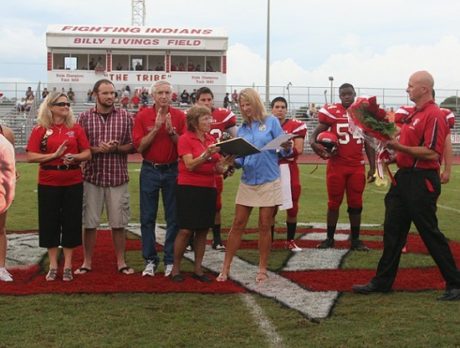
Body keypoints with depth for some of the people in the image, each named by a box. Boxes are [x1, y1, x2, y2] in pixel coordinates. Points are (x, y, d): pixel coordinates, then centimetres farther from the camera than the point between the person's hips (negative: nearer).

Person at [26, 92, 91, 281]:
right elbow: (30, 156, -8)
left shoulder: (75, 128, 5)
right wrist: (54, 155, -17)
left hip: (73, 182, 1)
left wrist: (75, 157, -16)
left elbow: (87, 153, 4)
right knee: (50, 222, 4)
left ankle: (67, 266, 13)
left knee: (71, 222, 4)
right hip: (48, 183, -1)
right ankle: (53, 266, 14)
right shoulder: (40, 130, -1)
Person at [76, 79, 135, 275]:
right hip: (92, 177, 0)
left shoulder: (125, 117, 3)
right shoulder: (85, 117, 2)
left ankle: (121, 262, 17)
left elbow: (133, 146, 3)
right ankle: (87, 262, 16)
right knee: (89, 222, 5)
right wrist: (96, 149, -16)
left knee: (118, 223, 6)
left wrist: (117, 148, -15)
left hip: (118, 177, 0)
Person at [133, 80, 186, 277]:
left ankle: (170, 261, 13)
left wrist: (171, 131, -17)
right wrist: (156, 128, -16)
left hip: (172, 170, 0)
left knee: (173, 217, 3)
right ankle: (150, 260, 13)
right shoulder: (143, 116, -1)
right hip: (150, 170, 0)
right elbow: (139, 146, -8)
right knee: (147, 217, 4)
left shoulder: (179, 116, 1)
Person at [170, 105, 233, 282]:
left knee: (203, 230, 7)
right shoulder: (185, 139, -6)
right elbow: (190, 165, -16)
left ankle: (198, 269, 15)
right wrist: (206, 154, -28)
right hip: (189, 189, -6)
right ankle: (175, 268, 6)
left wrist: (226, 160, -9)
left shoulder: (211, 139, 11)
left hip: (208, 189, 6)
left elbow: (217, 167, 10)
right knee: (186, 230, -6)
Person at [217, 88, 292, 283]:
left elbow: (283, 150, -4)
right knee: (238, 224, 4)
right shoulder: (242, 129, 9)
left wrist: (286, 148, -26)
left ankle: (262, 270, 15)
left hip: (269, 182, -3)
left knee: (265, 226, 4)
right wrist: (232, 160, -14)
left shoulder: (271, 122, -1)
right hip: (247, 182, 3)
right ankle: (226, 268, 11)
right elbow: (239, 160, 7)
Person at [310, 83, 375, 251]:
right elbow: (318, 132, -2)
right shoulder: (331, 112, -5)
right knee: (334, 203, 6)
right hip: (336, 165, -2)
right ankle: (329, 238, 17)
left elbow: (368, 143, 10)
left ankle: (355, 239, 15)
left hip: (357, 166, 2)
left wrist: (372, 167, 6)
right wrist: (313, 142, -25)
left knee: (356, 204, 6)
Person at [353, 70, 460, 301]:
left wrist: (400, 147, -23)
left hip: (422, 181, -10)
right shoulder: (414, 114, 15)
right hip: (405, 177, 10)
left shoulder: (433, 115, -15)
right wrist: (395, 151, 10)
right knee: (393, 230, 11)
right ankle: (383, 281, 19)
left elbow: (432, 153, -23)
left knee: (430, 233, -2)